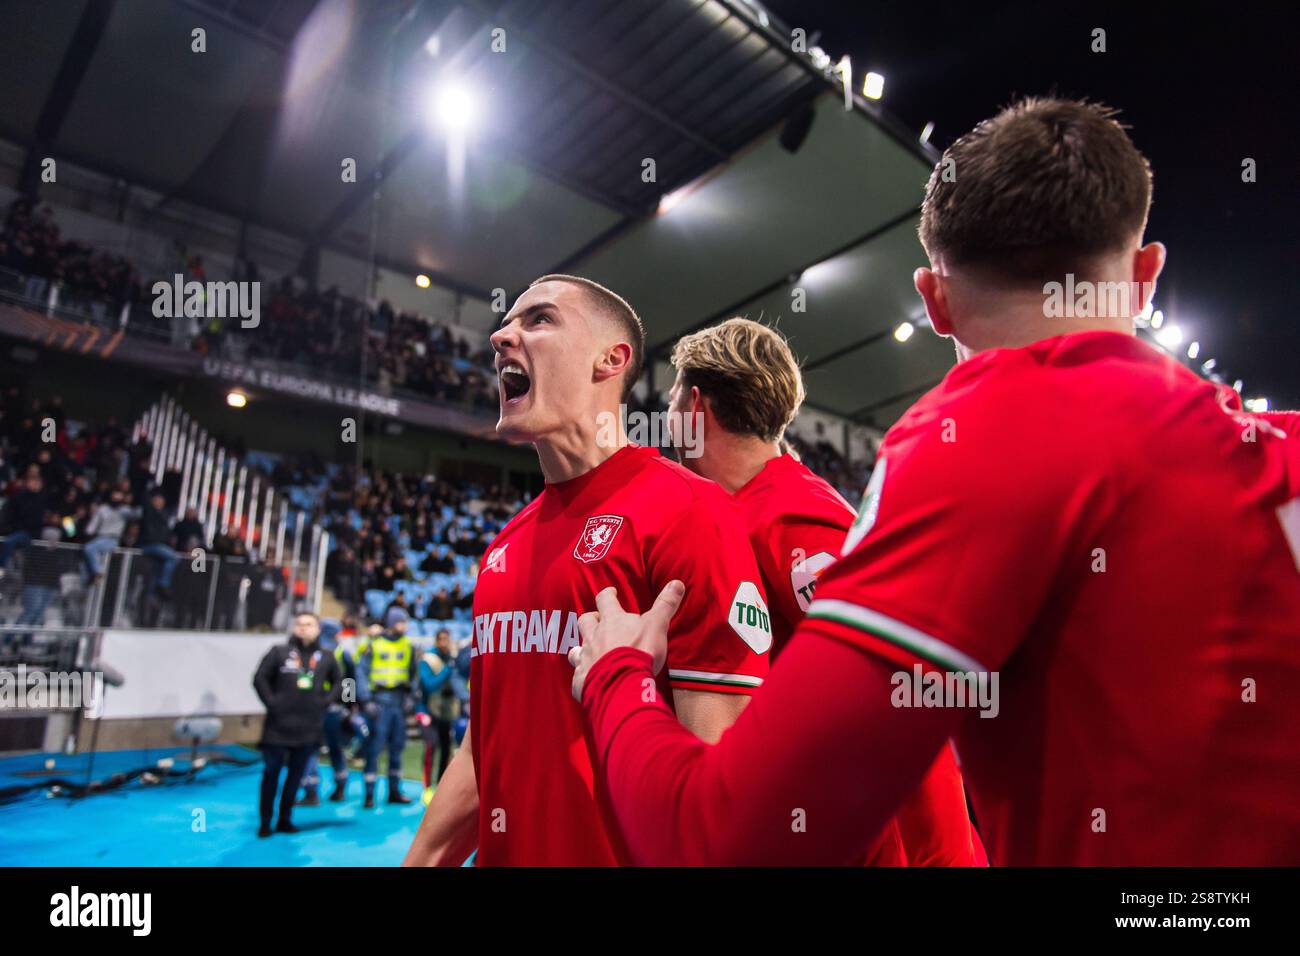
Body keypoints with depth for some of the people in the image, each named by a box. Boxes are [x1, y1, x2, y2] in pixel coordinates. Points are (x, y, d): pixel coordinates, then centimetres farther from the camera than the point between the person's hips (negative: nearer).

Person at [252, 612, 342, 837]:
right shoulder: (279, 652, -2)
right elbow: (260, 678, -1)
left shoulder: (326, 658, 6)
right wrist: (271, 703, -8)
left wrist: (325, 701, 3)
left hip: (308, 728, 3)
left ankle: (285, 819, 22)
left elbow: (339, 682, 16)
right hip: (278, 725, -3)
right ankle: (265, 821, 16)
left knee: (296, 774, 11)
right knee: (271, 772, 6)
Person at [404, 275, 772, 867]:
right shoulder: (504, 549, 7)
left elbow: (718, 766, -20)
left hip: (625, 849, -7)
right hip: (503, 852, 7)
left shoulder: (690, 513, -17)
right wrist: (420, 860, 10)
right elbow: (487, 742, 12)